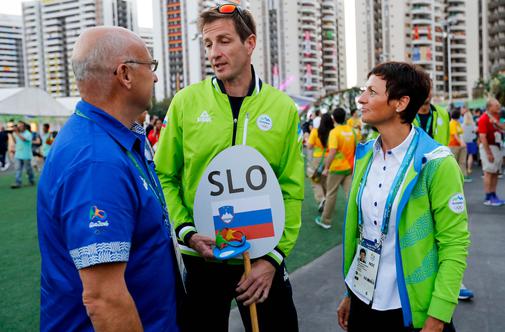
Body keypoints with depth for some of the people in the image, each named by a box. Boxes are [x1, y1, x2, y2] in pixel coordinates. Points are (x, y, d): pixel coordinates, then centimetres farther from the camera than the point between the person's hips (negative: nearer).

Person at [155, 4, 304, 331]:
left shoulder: (284, 107, -2)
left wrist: (274, 255, -9)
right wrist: (186, 231, -13)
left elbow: (292, 190, -3)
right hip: (202, 256, 0)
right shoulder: (186, 101, -3)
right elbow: (165, 177, 0)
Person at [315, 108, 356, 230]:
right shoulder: (352, 130, 4)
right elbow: (356, 149, 11)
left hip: (336, 168, -4)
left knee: (331, 194, 9)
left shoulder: (334, 132, -14)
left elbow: (332, 151, -23)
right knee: (350, 194, 3)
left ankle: (325, 221, 22)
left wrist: (326, 168, -17)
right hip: (350, 168, 4)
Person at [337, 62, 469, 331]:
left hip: (411, 309, -5)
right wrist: (349, 293, 11)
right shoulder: (364, 155, 2)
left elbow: (455, 244, -13)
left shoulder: (435, 163, -14)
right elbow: (355, 227, 8)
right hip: (363, 299, 5)